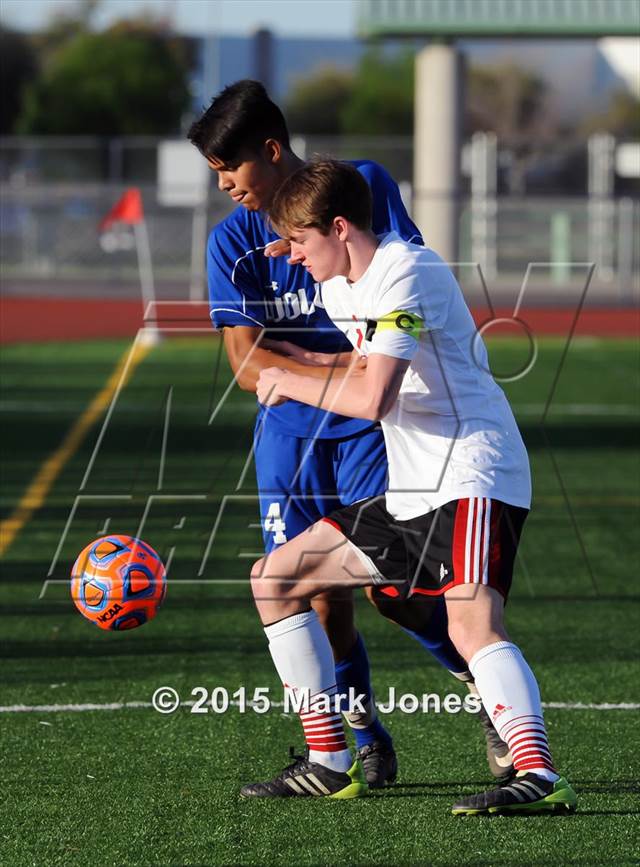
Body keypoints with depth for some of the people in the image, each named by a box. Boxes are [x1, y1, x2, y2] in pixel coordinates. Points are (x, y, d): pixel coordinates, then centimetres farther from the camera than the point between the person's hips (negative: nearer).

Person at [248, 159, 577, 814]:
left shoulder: (405, 274, -15)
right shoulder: (339, 290, 14)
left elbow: (372, 399, -25)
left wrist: (291, 384, -11)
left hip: (473, 480, -10)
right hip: (409, 490, 10)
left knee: (472, 623, -31)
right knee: (274, 580, 12)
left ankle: (539, 776, -44)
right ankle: (333, 764, 13)